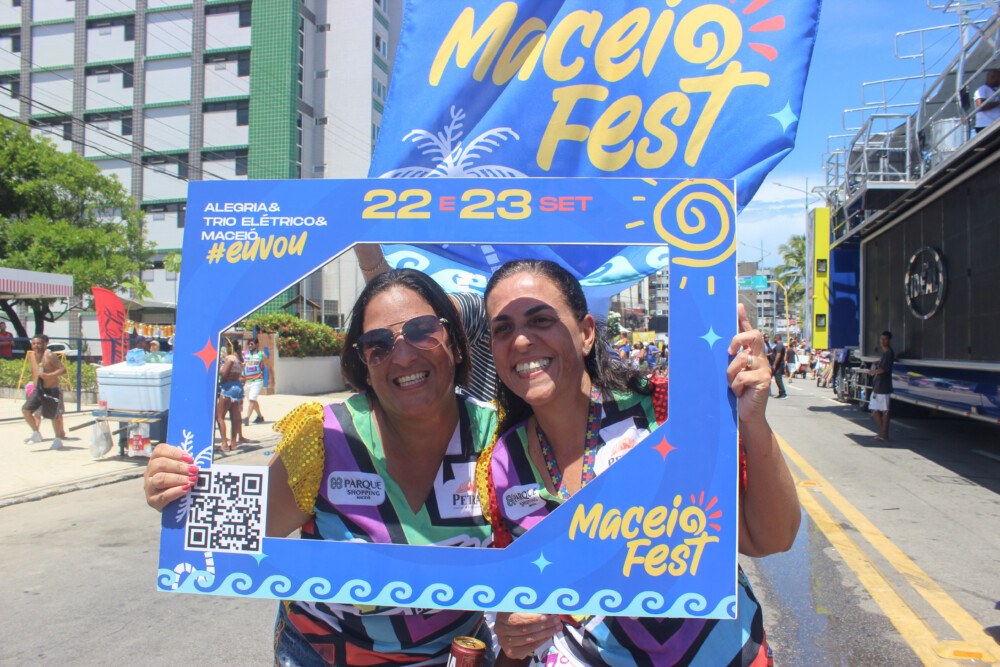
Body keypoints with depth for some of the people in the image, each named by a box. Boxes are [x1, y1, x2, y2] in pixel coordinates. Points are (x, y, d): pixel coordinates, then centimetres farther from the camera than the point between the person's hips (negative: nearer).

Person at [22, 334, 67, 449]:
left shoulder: (49, 356, -14)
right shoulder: (31, 356, 5)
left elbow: (63, 370, -19)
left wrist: (47, 375, -30)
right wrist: (34, 384, 20)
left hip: (52, 391, -6)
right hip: (38, 390, 6)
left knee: (54, 416, 1)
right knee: (25, 409, -9)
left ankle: (58, 440, 20)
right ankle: (36, 433, 10)